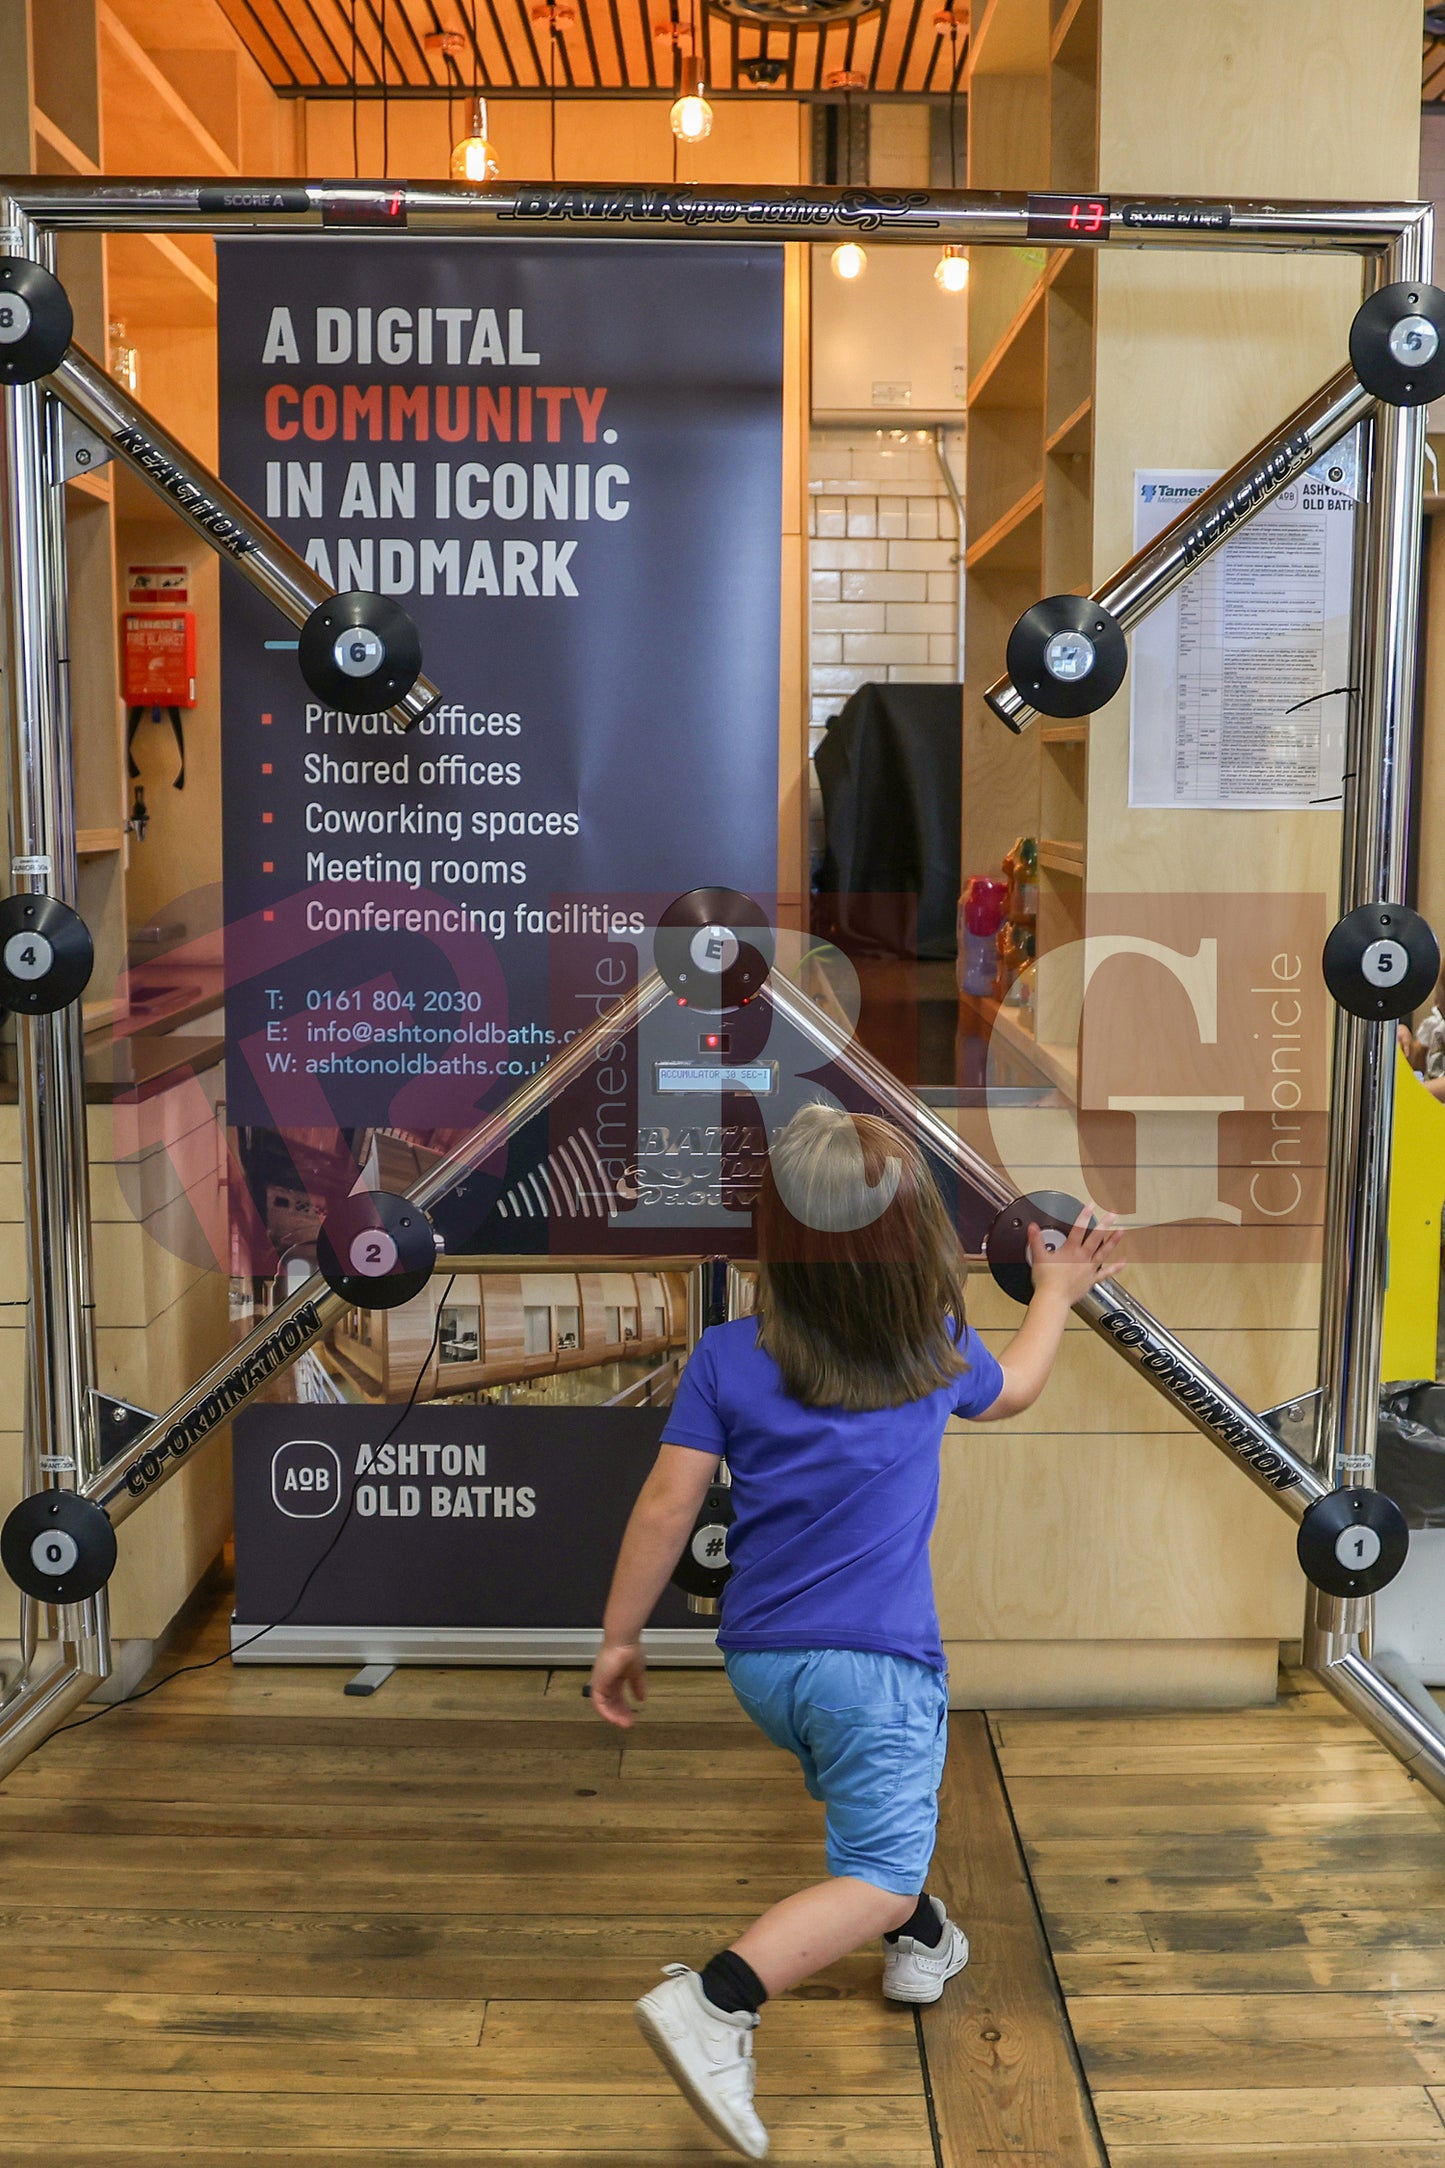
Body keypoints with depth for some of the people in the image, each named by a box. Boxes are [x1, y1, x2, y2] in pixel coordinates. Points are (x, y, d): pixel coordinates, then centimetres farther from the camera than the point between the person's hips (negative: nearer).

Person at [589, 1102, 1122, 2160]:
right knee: (876, 1877, -2)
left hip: (759, 1658, 4)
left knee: (876, 1809, 30)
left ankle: (922, 1941, 47)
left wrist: (620, 1635, 0)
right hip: (877, 1660, -4)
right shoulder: (938, 1352, -5)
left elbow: (667, 1505, -10)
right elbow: (1010, 1392, 18)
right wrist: (1057, 1293, 34)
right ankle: (716, 1999, -21)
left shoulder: (726, 1358, -9)